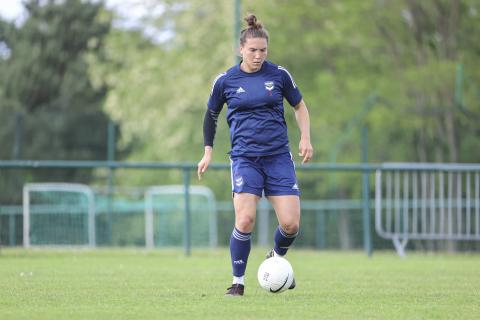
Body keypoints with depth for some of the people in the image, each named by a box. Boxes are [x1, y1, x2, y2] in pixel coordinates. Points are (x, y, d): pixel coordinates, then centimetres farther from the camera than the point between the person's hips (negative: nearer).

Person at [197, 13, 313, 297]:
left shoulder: (279, 74, 1)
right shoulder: (225, 81, 1)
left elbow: (299, 106, 15)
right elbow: (211, 115, 17)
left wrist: (305, 138, 3)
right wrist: (208, 152, 13)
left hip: (279, 156, 1)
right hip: (245, 158, -1)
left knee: (291, 223, -8)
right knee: (245, 220, -18)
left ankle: (277, 258, 26)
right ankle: (238, 282, -1)